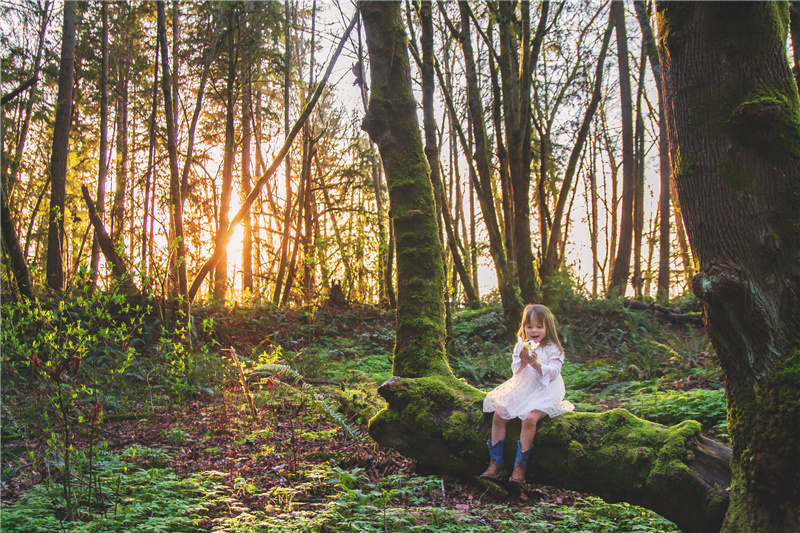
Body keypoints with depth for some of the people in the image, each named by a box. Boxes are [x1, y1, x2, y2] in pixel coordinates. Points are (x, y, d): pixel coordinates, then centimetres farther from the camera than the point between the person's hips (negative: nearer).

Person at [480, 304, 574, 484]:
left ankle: (520, 466, -20)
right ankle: (496, 462, -3)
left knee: (530, 418, -30)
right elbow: (516, 371, 7)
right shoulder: (521, 346, 10)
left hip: (545, 392, -5)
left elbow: (553, 372, -12)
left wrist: (536, 364, -27)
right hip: (522, 390, 6)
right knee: (498, 415, -10)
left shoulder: (552, 349, -3)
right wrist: (522, 362, -14)